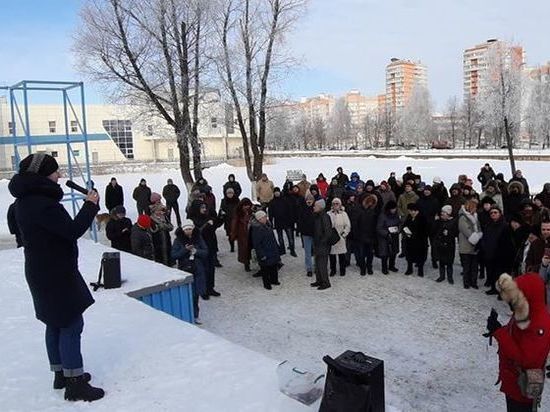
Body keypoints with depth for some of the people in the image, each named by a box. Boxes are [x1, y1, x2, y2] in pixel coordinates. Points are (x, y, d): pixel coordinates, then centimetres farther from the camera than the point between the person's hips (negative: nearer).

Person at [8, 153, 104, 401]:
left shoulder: (27, 200, 9)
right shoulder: (41, 204, -24)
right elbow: (72, 230, -25)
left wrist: (87, 206, 2)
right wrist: (90, 205, -14)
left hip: (44, 273, 10)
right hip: (56, 274, -10)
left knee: (56, 323, 18)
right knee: (71, 324, -3)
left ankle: (61, 373, 31)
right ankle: (75, 384, 4)